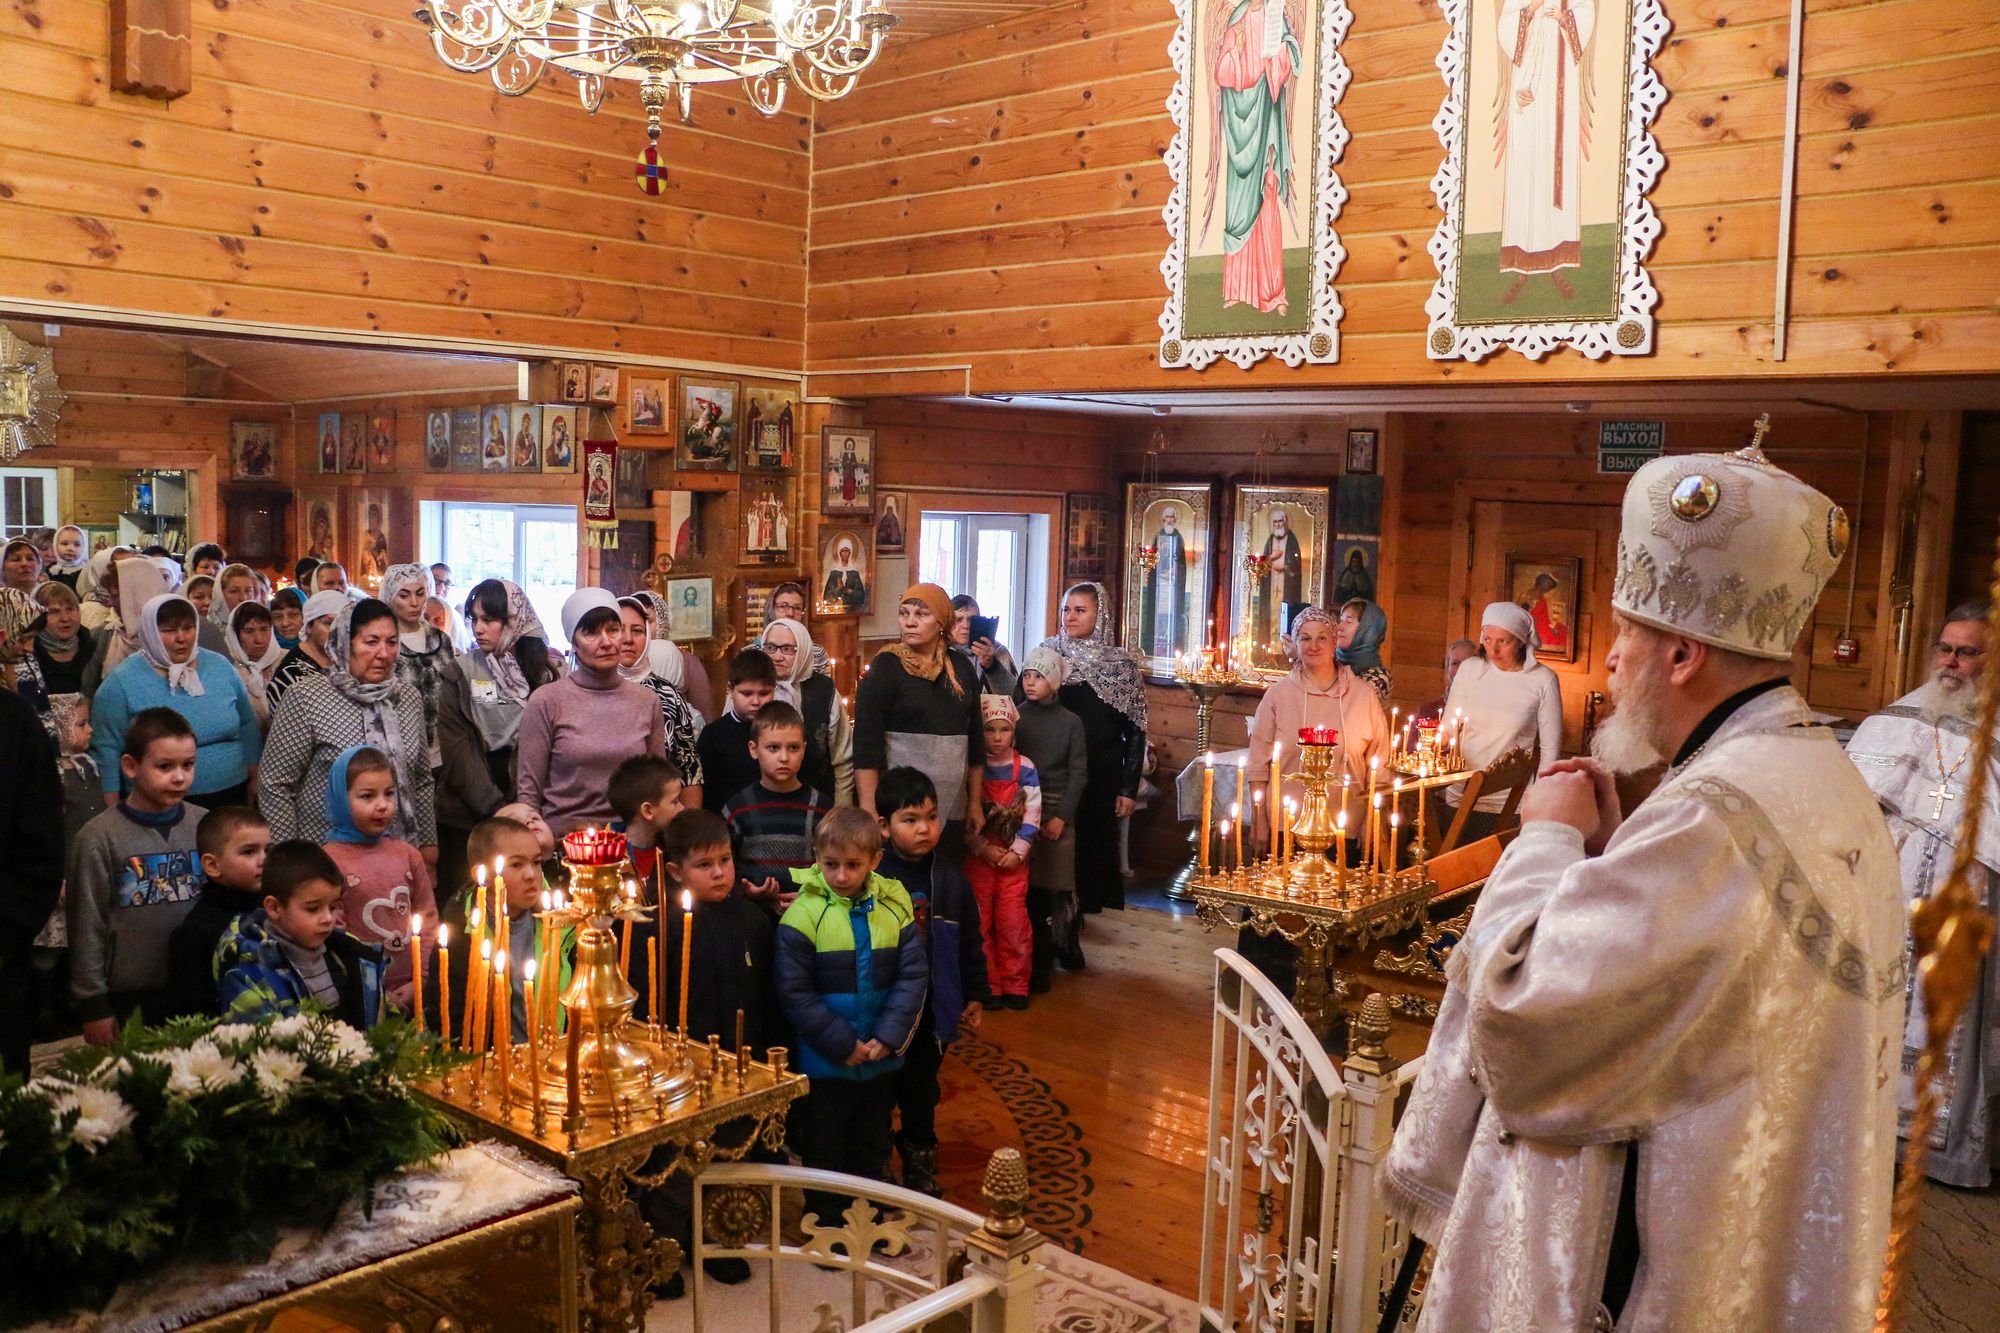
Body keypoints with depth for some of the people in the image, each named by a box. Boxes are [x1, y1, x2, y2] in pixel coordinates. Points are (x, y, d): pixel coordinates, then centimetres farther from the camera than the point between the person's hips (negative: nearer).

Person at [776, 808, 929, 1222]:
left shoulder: (894, 906, -6)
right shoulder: (803, 914, -16)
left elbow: (913, 976, -5)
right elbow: (795, 993, -16)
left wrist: (888, 1037, -14)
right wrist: (843, 1044, -17)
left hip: (881, 1060, 3)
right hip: (825, 1063, -3)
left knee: (873, 1148, 21)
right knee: (824, 1153, 14)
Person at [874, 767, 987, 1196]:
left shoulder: (950, 880, -3)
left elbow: (970, 944, 7)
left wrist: (976, 996, 8)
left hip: (933, 1011, 3)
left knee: (921, 1092, 20)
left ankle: (920, 1163, 38)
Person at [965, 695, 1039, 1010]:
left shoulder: (1025, 769, -1)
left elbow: (1032, 814, -3)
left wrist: (1017, 852, -10)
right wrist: (985, 849, -13)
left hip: (1014, 857, 1)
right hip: (978, 855, 0)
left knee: (1013, 922, 0)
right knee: (981, 922, 3)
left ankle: (1015, 985, 11)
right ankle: (988, 985, 13)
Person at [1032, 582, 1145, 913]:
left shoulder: (1121, 664, 1)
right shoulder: (1047, 653, 3)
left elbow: (1134, 730, 2)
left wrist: (1129, 789, -2)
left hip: (1102, 777, 0)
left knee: (1096, 851, 3)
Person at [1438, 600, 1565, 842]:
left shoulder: (1543, 680, -6)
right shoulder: (1469, 670, 1)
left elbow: (1550, 749, -2)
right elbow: (1447, 731, 5)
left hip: (1512, 804, -3)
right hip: (1460, 798, 3)